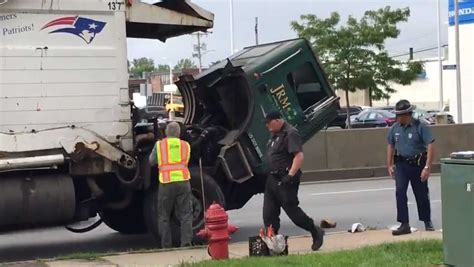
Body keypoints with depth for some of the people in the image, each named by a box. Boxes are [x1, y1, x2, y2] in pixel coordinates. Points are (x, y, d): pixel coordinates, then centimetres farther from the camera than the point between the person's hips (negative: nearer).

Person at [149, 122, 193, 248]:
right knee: (185, 214, 7)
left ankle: (166, 246, 7)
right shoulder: (186, 145, 12)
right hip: (183, 181, 1)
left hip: (166, 183, -1)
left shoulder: (159, 145, 5)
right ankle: (186, 242, -5)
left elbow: (152, 162, 12)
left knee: (164, 216, 9)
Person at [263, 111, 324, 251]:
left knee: (292, 210, -4)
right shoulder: (275, 135, 16)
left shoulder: (290, 134, -15)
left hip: (285, 180, -10)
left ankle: (316, 232, 12)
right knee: (269, 213, 6)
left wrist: (290, 175, -29)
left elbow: (299, 156, -24)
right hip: (272, 179, 10)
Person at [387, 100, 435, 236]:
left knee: (422, 194, 8)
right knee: (400, 192, -11)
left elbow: (430, 146, -18)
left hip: (418, 164, -3)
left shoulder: (420, 127, -14)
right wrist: (390, 165, 11)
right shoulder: (395, 128, 2)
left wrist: (427, 167, -24)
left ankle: (427, 222, 27)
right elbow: (391, 146, 14)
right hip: (401, 164, 3)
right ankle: (404, 225, -9)